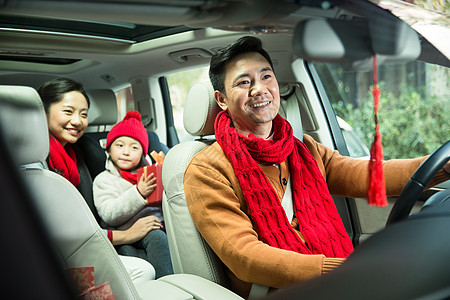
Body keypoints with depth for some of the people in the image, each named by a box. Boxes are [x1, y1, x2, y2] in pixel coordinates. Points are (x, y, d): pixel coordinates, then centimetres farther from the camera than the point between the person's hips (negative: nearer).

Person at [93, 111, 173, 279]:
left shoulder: (148, 174, 22)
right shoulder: (104, 179, 8)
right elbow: (109, 215, -8)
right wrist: (138, 194, -18)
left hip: (159, 223, 5)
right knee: (156, 237, -33)